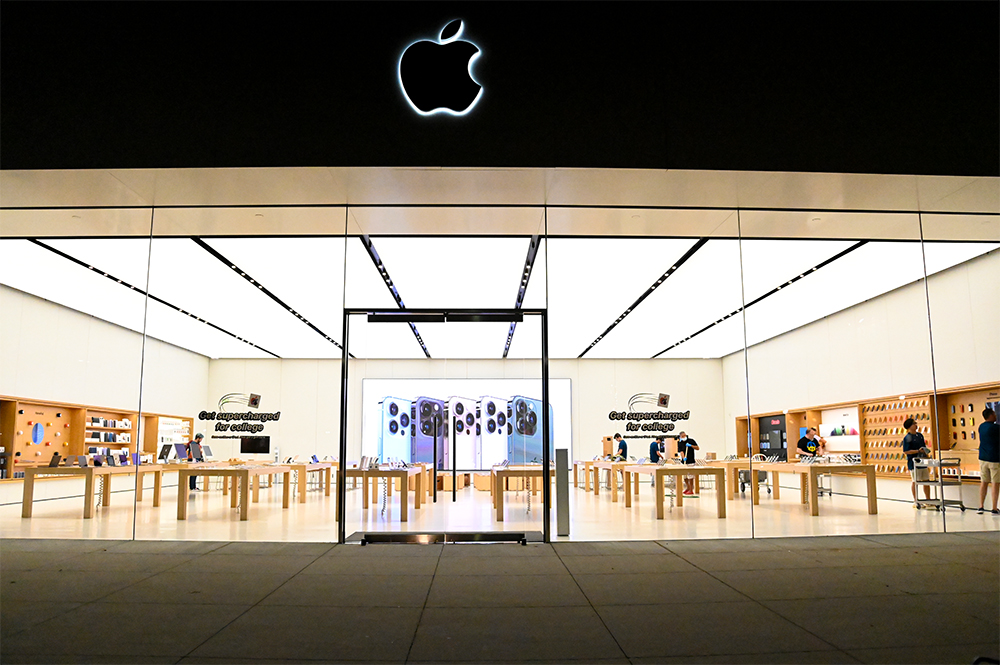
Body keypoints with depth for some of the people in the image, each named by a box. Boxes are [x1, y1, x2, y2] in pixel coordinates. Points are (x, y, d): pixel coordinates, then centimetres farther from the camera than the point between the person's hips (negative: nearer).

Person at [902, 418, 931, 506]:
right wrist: (918, 451, -20)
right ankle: (915, 502, 8)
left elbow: (924, 447, 23)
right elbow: (906, 451, -15)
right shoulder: (907, 438, -10)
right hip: (914, 463, -7)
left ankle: (928, 500, 21)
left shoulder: (920, 435, 12)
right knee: (915, 482, 0)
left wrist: (926, 450, 6)